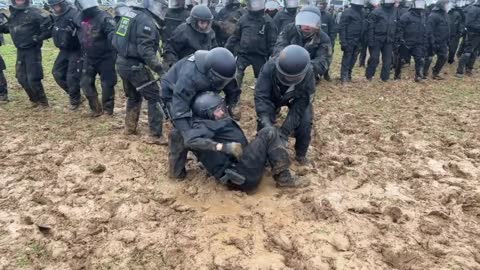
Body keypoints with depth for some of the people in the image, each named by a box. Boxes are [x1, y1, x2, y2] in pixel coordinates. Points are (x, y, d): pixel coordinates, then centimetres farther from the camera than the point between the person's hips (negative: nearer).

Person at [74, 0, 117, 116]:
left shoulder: (104, 17, -20)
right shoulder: (80, 18, 2)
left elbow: (113, 33, -35)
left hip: (105, 58, -7)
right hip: (89, 58, 7)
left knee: (107, 84, 2)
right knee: (85, 83, 7)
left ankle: (107, 110, 20)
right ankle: (96, 108, 21)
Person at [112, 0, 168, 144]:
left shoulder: (130, 14, 13)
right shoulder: (146, 20, -15)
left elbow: (117, 40, 18)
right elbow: (145, 50, -25)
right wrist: (159, 68, -24)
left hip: (122, 62, 9)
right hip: (135, 66, -9)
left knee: (133, 96, 25)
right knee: (155, 98, -2)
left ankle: (130, 127, 36)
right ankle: (155, 135, -1)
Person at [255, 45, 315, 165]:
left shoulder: (308, 74, -38)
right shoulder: (270, 67, -40)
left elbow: (300, 106, -35)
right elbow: (261, 96, -40)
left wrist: (284, 131, -42)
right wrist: (266, 123, -55)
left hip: (298, 98, 0)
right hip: (273, 97, 0)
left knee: (305, 122, -19)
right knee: (263, 121, -18)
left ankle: (300, 154, 6)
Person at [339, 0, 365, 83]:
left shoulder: (362, 12, 14)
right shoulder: (347, 12, -9)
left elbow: (363, 27, 19)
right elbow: (342, 28, -13)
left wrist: (362, 41, 13)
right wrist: (343, 41, -19)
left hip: (358, 41, 7)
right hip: (349, 41, -7)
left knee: (353, 59, 11)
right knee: (347, 59, -4)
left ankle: (348, 75, 21)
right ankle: (344, 77, 1)